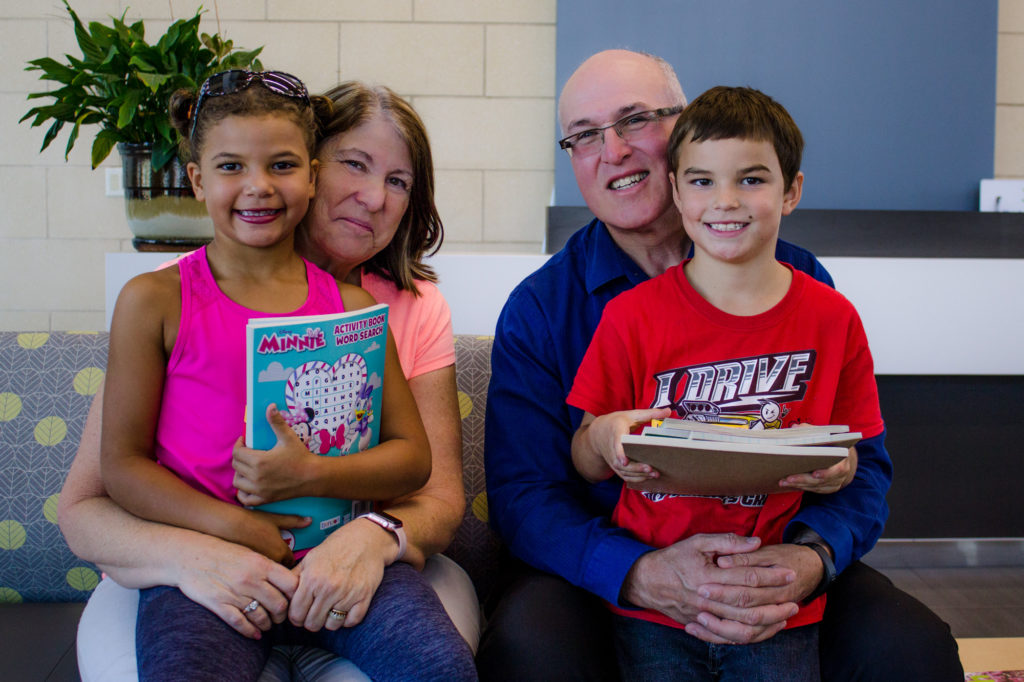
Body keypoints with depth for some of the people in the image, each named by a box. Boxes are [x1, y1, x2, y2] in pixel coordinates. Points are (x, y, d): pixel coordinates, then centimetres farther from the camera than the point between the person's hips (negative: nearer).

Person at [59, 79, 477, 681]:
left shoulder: (417, 309, 2)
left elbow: (441, 500, -2)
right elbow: (83, 508, -8)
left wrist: (375, 537, -27)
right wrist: (189, 555, -30)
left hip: (348, 585, 3)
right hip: (197, 586, -3)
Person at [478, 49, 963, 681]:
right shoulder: (538, 309, -2)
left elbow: (861, 462, 1)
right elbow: (523, 491, -8)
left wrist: (811, 557, -22)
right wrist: (640, 574, -28)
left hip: (770, 558, 2)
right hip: (600, 573, -1)